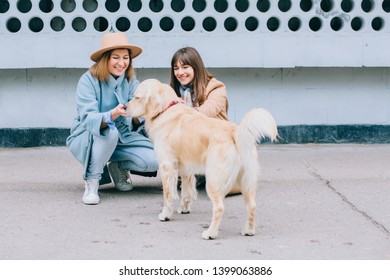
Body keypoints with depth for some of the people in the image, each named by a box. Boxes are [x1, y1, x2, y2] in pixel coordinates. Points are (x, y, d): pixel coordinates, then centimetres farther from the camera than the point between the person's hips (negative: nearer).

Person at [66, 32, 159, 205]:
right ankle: (91, 182, -18)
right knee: (109, 131, -38)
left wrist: (137, 116, -40)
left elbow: (135, 121, -15)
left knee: (154, 160, -20)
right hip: (86, 138, -4)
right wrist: (112, 115, -50)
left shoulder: (131, 81, -4)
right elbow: (88, 118, -30)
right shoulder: (88, 80, -18)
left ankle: (118, 167, 11)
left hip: (121, 138, 4)